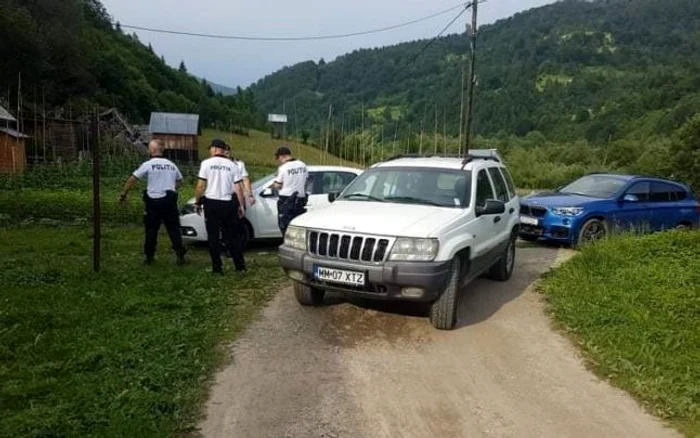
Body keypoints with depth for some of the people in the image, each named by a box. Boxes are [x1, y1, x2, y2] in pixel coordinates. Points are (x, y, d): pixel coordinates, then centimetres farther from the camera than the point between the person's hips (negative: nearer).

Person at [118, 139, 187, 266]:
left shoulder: (148, 165, -4)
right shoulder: (171, 165, 10)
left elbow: (132, 180, -4)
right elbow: (179, 181, 21)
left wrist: (123, 194, 4)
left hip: (154, 202, -3)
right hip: (170, 201, 3)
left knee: (151, 230, 8)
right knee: (174, 229, 7)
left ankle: (149, 257, 14)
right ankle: (180, 256, 5)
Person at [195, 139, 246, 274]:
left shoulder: (207, 163, -5)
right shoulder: (232, 165, 2)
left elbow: (201, 186, -8)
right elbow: (238, 188, 1)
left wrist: (197, 202, 3)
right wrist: (241, 205, 8)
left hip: (211, 203, -2)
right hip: (228, 204, 2)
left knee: (213, 236, 6)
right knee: (232, 236, 11)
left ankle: (217, 268, 6)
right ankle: (240, 266, 12)